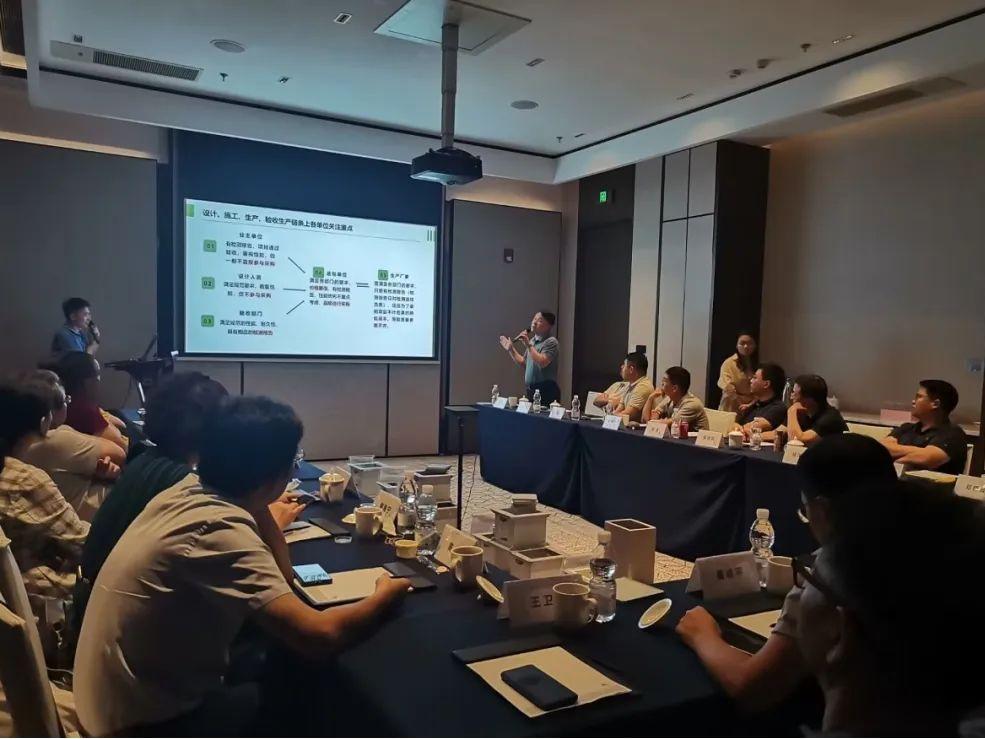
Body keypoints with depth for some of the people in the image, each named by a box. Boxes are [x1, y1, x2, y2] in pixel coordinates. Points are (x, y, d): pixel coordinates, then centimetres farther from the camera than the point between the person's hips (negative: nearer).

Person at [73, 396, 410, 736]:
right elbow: (319, 636, -34)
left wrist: (259, 510, -5)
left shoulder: (190, 490, -3)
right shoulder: (221, 531, -29)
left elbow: (279, 572, 6)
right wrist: (385, 595, -17)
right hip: (144, 723, -8)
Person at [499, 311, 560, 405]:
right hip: (531, 390, 8)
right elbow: (523, 362, 25)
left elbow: (542, 362, -24)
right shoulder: (532, 340, 16)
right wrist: (510, 349, 19)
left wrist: (528, 345, -21)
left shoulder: (550, 342, -10)